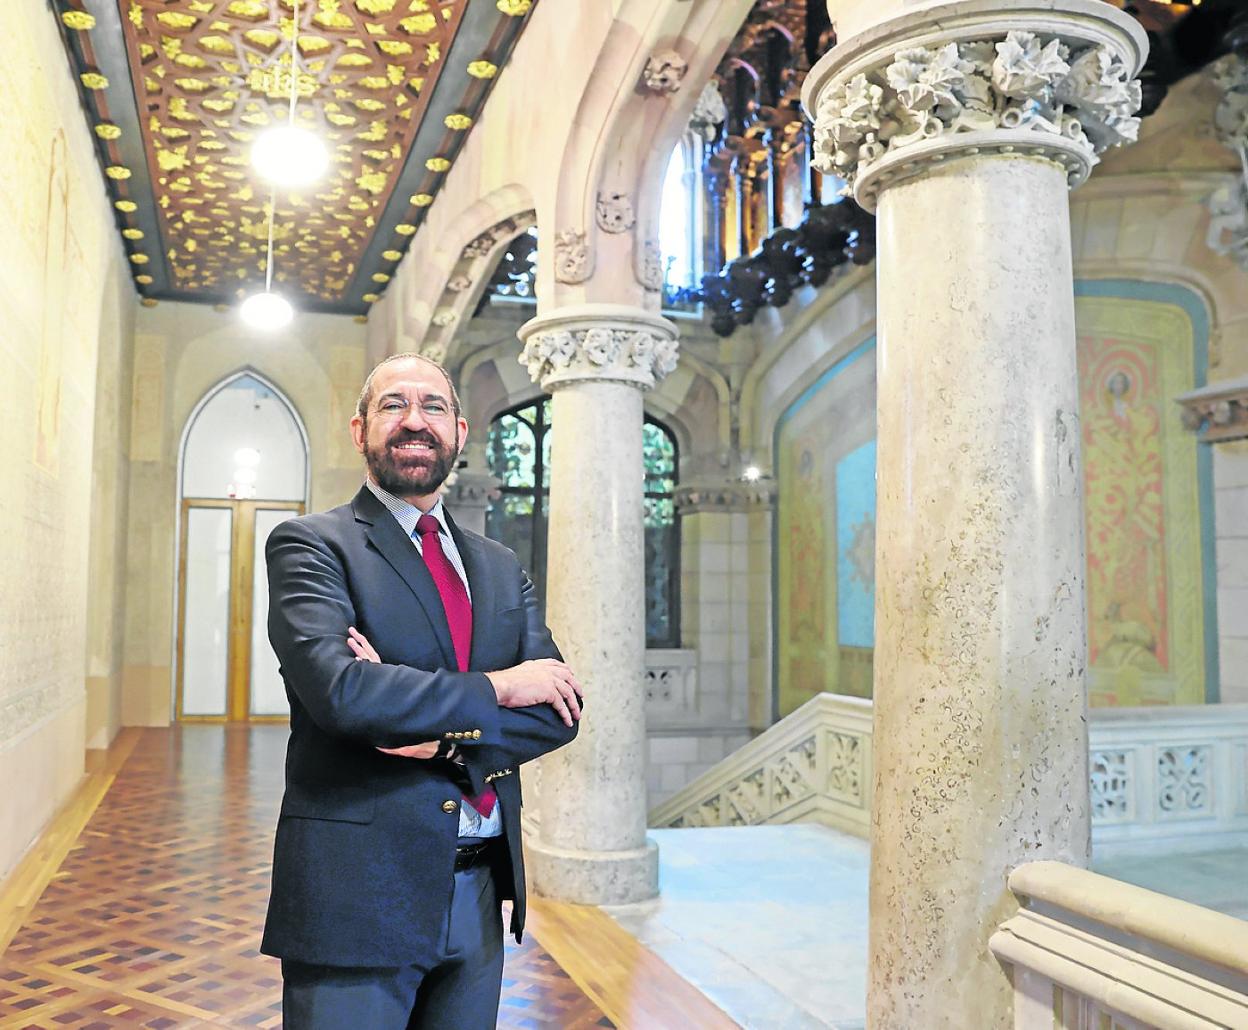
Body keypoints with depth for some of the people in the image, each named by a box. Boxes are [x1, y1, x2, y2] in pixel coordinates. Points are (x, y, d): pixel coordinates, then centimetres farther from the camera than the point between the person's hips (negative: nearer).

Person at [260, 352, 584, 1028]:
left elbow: (558, 711, 1)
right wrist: (492, 688, -13)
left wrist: (443, 736, -16)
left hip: (480, 896, 6)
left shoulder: (501, 568, 11)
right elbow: (338, 688, -22)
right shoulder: (309, 545, -5)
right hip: (356, 896, -5)